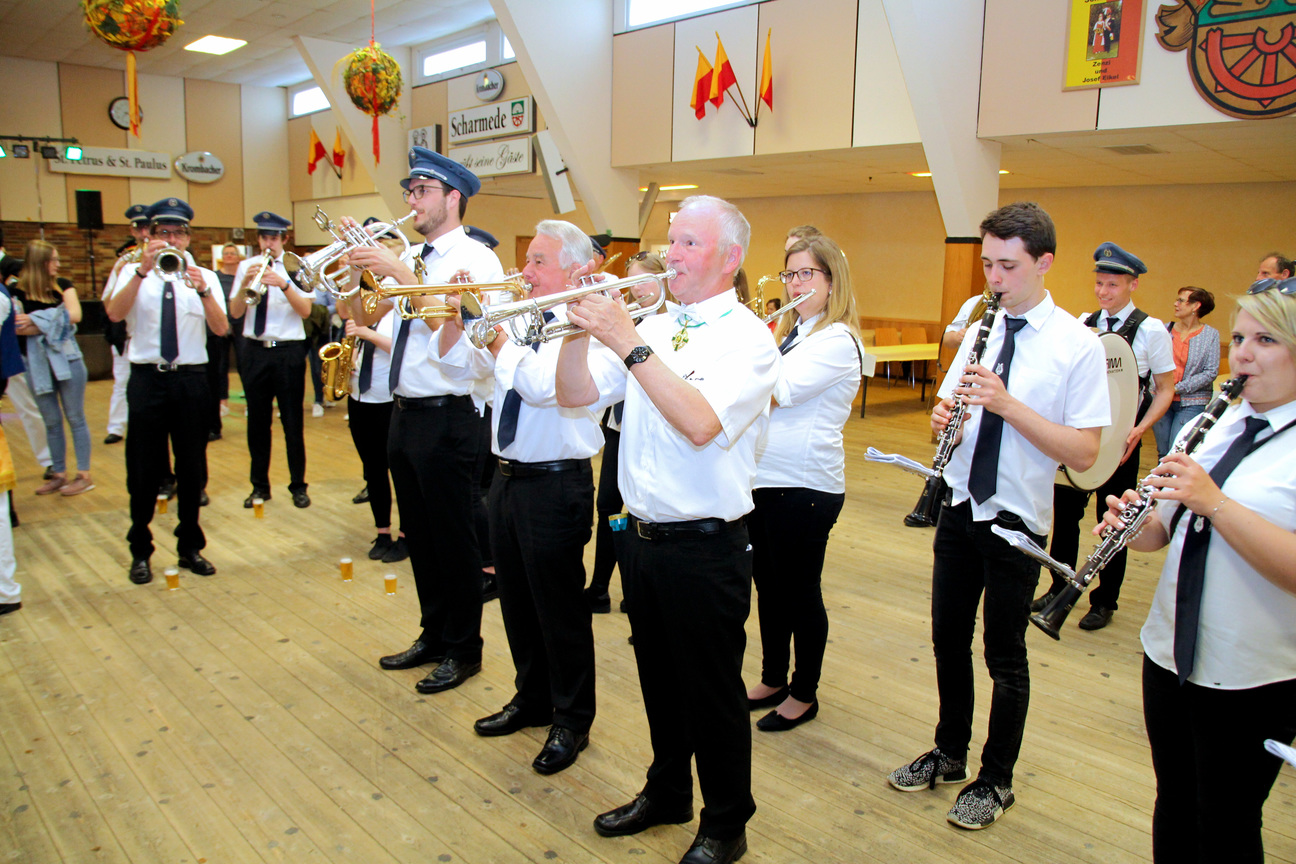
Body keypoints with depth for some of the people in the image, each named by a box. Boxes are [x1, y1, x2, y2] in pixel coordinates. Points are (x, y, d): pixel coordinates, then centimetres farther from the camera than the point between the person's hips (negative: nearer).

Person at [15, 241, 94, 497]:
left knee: (75, 418, 3)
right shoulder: (19, 291, 0)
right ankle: (59, 474, 17)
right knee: (51, 422, 9)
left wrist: (36, 320, -14)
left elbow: (75, 315, -10)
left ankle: (84, 475, 6)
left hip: (66, 358, 0)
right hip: (38, 363, 0)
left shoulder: (63, 285, 5)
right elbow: (17, 327, -11)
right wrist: (54, 322, -15)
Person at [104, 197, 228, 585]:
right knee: (143, 469, 5)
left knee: (193, 466, 8)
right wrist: (143, 270, -26)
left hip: (191, 379, 1)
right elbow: (114, 313, -16)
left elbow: (221, 328, -10)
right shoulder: (134, 274, 3)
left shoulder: (204, 277, 5)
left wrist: (202, 290, -26)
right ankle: (140, 551, 19)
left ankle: (190, 547, 22)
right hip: (147, 378, -1)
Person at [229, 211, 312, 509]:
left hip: (288, 352, -2)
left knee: (292, 422, 2)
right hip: (255, 351, 3)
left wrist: (283, 284, -25)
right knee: (257, 422, 9)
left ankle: (298, 486, 14)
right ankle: (260, 486, 22)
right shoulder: (246, 266, 6)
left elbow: (305, 310, -11)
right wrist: (246, 283, -16)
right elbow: (235, 312, 0)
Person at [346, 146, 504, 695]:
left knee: (454, 536, 3)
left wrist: (398, 273, -25)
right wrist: (358, 264, 0)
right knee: (419, 533, 18)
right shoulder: (409, 258, 12)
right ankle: (433, 635, 34)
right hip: (405, 415, 8)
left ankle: (463, 649, 20)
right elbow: (364, 317, 13)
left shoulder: (474, 258, -9)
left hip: (447, 417, -8)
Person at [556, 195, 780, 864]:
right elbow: (576, 394, 6)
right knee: (659, 679, 22)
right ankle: (666, 792, 43)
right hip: (642, 534, 6)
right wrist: (580, 328, -10)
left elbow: (701, 424, -29)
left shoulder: (747, 338, -13)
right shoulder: (652, 328, 7)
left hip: (705, 546, -6)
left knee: (711, 691, 8)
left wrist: (629, 343, -28)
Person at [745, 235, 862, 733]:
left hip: (805, 486, -8)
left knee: (799, 592, 5)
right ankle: (773, 680, 33)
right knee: (769, 586, 17)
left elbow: (773, 391, -24)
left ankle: (804, 694, 22)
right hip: (764, 480, 8)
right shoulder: (789, 333, 15)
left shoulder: (838, 341, -13)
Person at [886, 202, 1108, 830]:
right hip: (960, 509, 5)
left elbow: (1084, 453, -17)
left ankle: (996, 780, 29)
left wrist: (1007, 404, -26)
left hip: (1016, 519, -5)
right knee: (949, 639, 17)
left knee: (1005, 655, 9)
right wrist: (945, 415, -12)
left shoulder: (1078, 345, -12)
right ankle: (949, 753, 38)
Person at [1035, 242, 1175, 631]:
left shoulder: (1151, 330, -7)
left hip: (1120, 438, -4)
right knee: (1066, 510, 10)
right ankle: (1060, 588, 29)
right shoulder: (1083, 325, 5)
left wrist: (1138, 430, -16)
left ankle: (1105, 602, 23)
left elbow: (1165, 389, -3)